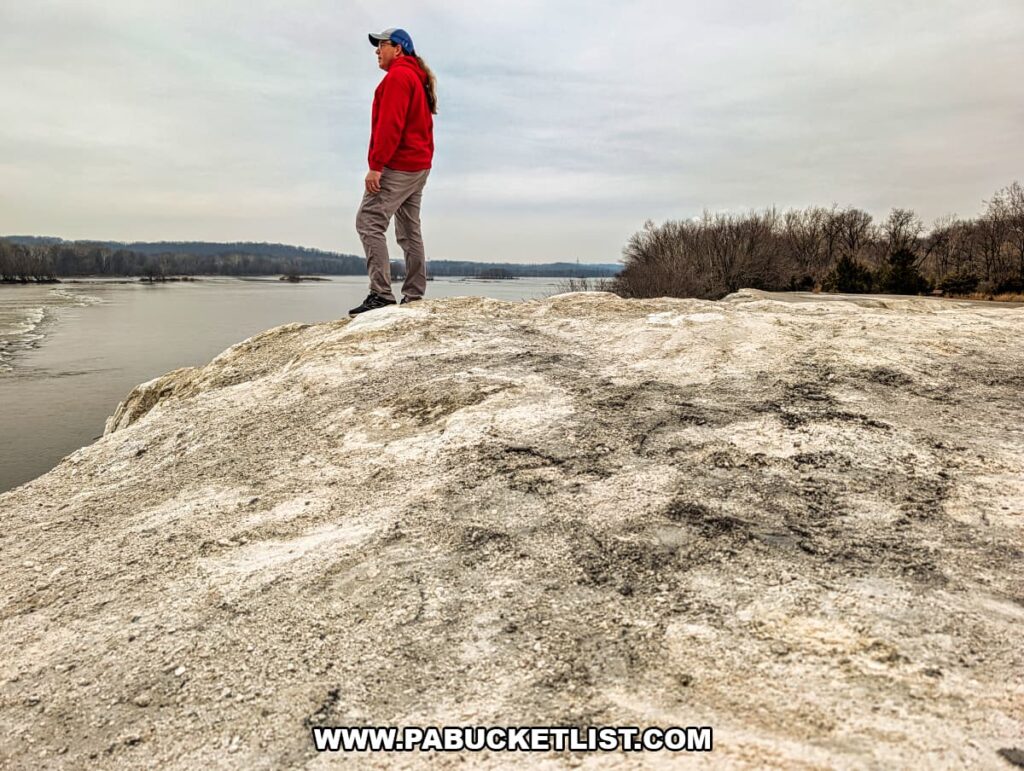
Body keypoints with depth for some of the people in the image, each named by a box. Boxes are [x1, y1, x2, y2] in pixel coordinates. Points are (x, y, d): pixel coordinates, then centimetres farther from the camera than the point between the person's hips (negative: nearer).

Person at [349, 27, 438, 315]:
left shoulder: (398, 76, -7)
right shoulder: (418, 79, 23)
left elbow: (390, 124, -18)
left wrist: (375, 165, -22)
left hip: (397, 166, -10)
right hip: (418, 165, 10)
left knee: (369, 223, -14)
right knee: (409, 231, 8)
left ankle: (381, 294, -21)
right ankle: (414, 297, 8)